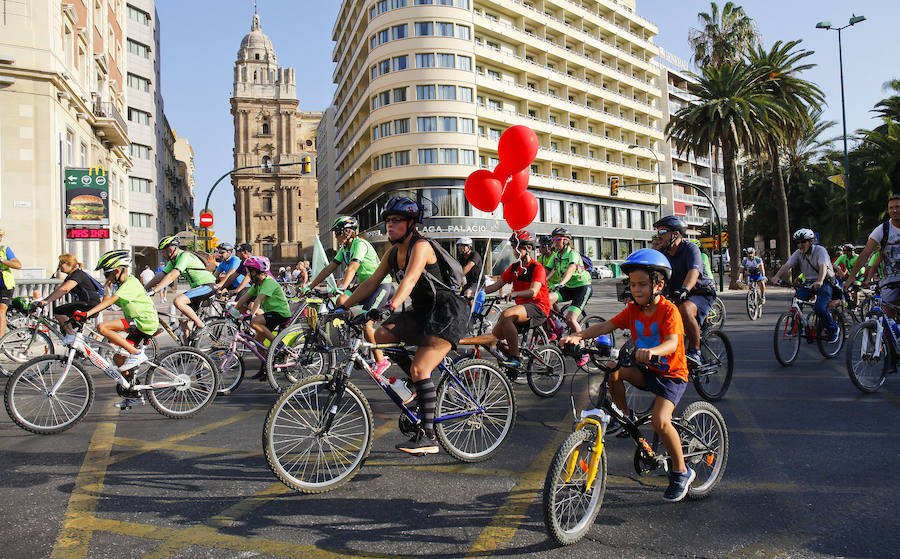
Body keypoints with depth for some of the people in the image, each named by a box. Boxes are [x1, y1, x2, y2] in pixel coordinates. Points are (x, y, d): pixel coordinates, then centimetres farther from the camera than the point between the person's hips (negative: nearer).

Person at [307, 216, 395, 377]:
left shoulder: (360, 244, -18)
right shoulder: (344, 248, 8)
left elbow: (352, 268, -32)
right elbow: (329, 268, 6)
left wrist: (341, 287, -44)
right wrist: (310, 286, 2)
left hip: (382, 284, -8)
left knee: (366, 323, -18)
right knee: (341, 301, -13)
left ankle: (380, 361, -5)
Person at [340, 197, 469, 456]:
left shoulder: (421, 246, -17)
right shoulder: (392, 253, 8)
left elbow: (410, 279, -33)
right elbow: (371, 282, 9)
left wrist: (390, 307, -47)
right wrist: (343, 307, 1)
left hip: (448, 311, -8)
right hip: (422, 312, 8)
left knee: (419, 369, -19)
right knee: (380, 335, -11)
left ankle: (428, 437, -13)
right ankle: (420, 384, 7)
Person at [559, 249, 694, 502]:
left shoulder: (668, 310, -18)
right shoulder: (633, 310, 0)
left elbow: (672, 342, -34)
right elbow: (606, 326, -9)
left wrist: (653, 351, -56)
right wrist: (578, 336, -26)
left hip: (671, 374, -6)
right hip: (647, 370, 6)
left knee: (660, 421, -24)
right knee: (611, 369, -21)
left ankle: (681, 472, 0)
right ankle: (624, 416, 2)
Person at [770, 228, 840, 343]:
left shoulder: (820, 250, -16)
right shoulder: (798, 253, -1)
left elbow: (823, 267, -33)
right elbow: (787, 265, -13)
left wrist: (819, 282, -52)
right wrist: (777, 276, -33)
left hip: (825, 283, -5)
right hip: (808, 282, 5)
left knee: (819, 308, -22)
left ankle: (833, 330, 3)